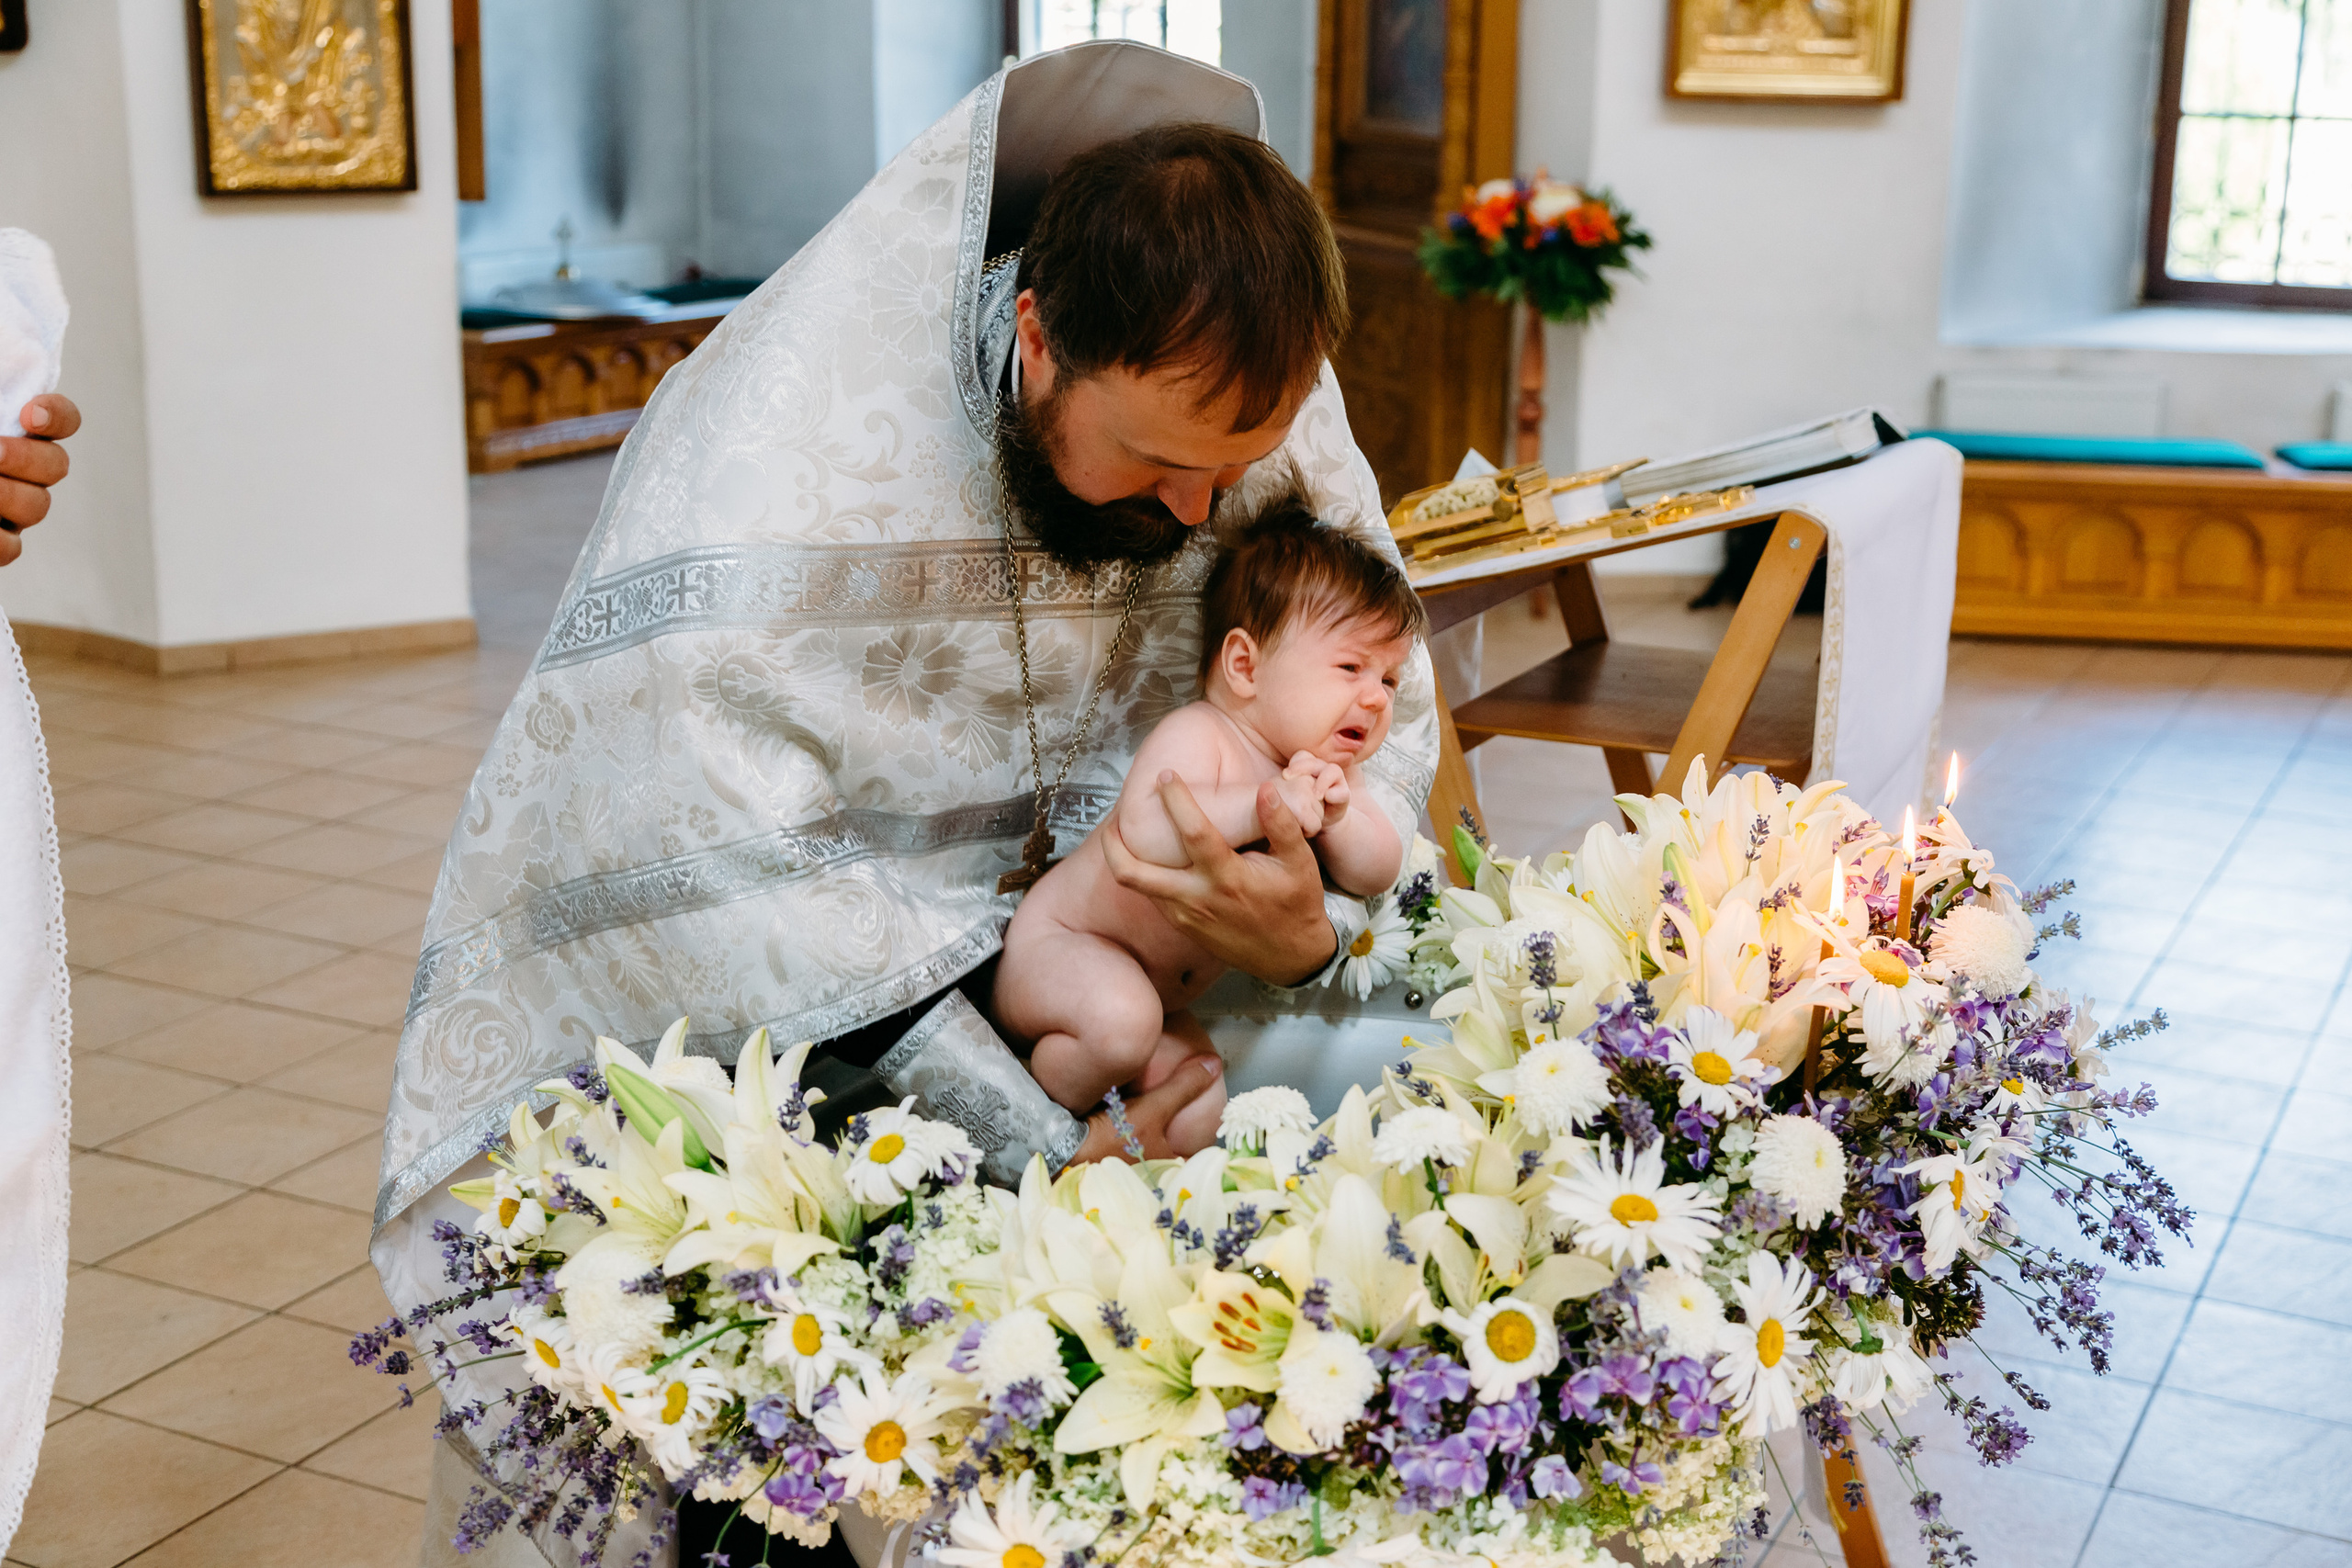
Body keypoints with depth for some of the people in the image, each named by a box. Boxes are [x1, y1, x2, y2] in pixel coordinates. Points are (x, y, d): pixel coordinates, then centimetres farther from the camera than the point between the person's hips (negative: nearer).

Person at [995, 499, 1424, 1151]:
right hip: (1053, 946, -8)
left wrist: (1335, 816, -28)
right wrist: (1266, 804, -48)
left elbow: (1377, 873, -8)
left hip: (1161, 995, 8)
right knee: (1122, 1019, -36)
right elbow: (1143, 832, -45)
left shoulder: (1327, 769, 0)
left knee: (1196, 1127, -2)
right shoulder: (1194, 737, -27)